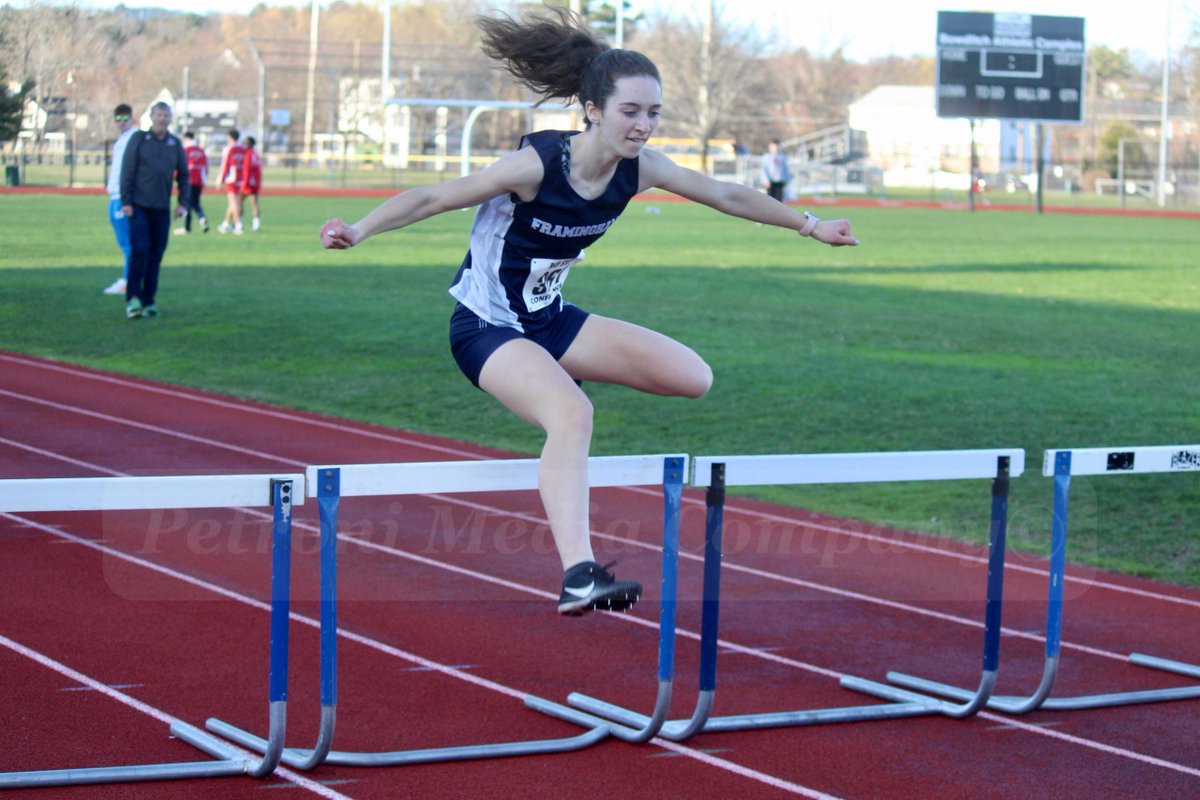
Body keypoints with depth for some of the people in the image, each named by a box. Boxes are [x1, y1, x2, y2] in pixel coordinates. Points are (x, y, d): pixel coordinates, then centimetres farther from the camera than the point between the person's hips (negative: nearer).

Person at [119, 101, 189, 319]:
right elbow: (127, 171, -3)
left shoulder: (175, 143, 9)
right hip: (139, 206, -3)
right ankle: (133, 298, -7)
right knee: (139, 250, -12)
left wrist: (182, 203, 4)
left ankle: (148, 301, 10)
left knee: (156, 255, 4)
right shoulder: (139, 139, 0)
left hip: (162, 209, 3)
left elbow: (183, 175, 14)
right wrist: (125, 201, -8)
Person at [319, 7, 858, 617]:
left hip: (549, 319, 7)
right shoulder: (538, 163, -26)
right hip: (486, 328, -7)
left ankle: (555, 389, 16)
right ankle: (578, 576, -43)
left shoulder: (639, 169, -8)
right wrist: (359, 230, -37)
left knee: (694, 377, -3)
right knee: (573, 414, -36)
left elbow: (728, 196, 6)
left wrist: (810, 225, 13)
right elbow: (434, 198, -23)